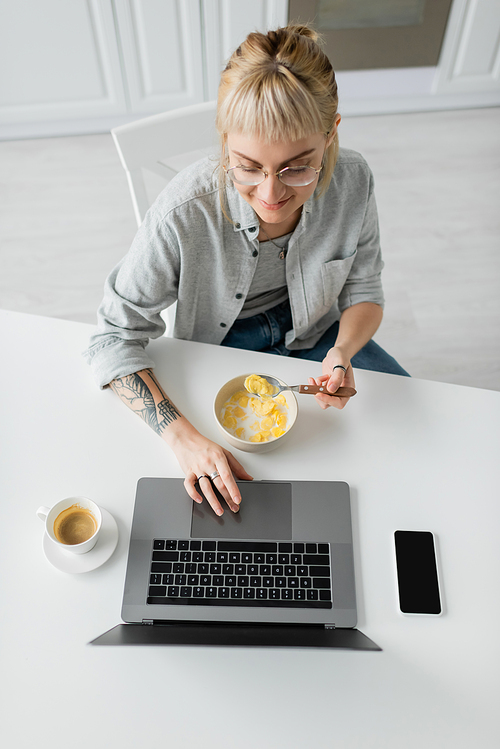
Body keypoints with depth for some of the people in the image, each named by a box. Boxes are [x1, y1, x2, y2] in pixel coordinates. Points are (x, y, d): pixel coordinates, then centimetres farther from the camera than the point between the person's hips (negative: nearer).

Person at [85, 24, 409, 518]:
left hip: (313, 332, 4)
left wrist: (342, 352, -29)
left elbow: (363, 292, -7)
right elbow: (114, 337, -25)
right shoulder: (184, 213, -33)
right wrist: (183, 437, -37)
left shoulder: (351, 181, -22)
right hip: (222, 344, -3)